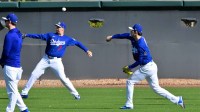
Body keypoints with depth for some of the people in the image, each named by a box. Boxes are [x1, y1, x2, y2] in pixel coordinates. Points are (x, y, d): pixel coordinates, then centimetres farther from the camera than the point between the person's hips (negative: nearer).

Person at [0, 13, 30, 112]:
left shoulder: (10, 35, -16)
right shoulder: (18, 34, 12)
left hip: (10, 66, -9)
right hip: (17, 65, 9)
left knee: (12, 91, -4)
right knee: (13, 90, 16)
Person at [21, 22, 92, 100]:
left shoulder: (67, 39, 3)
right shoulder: (51, 35, 6)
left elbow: (77, 43, 8)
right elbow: (39, 36, 4)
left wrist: (86, 50, 0)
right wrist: (27, 35, -2)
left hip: (56, 61, -2)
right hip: (46, 59, 2)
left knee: (63, 78, -11)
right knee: (34, 74, -2)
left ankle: (75, 94, 2)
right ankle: (24, 93, 5)